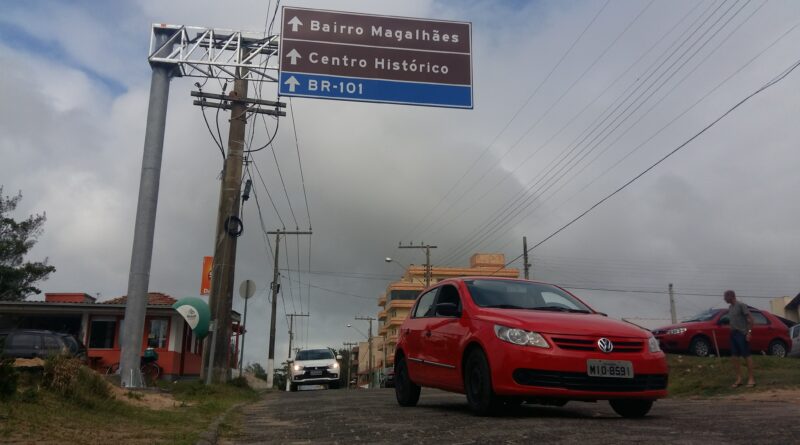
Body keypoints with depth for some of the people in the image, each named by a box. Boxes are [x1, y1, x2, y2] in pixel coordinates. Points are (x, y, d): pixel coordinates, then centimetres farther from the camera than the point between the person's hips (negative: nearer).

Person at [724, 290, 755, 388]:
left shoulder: (741, 305, -8)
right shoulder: (730, 308, 15)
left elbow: (750, 319, -11)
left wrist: (749, 332, -16)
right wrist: (731, 332, 11)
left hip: (742, 334, -8)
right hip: (733, 334, 8)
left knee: (747, 356, -3)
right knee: (735, 357, 6)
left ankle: (751, 379, 2)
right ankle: (739, 379, 10)